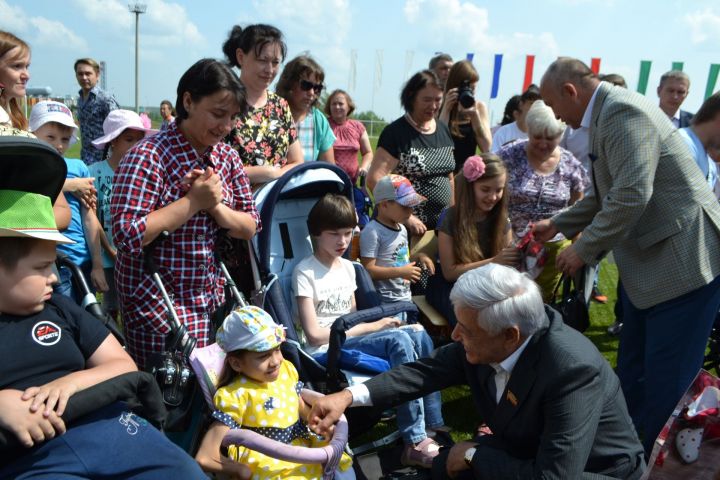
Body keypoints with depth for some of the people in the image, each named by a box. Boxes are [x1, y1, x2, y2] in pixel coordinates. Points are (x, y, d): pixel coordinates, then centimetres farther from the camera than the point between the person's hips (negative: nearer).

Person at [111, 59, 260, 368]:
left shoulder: (227, 157, 4)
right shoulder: (148, 157, -14)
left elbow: (250, 227, 5)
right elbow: (128, 236, -23)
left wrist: (215, 205, -14)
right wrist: (194, 201, -21)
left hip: (214, 299, 6)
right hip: (158, 305, -6)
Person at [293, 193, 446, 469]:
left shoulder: (348, 267, 13)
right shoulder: (305, 272, -9)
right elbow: (314, 334, -15)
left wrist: (375, 325, -7)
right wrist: (371, 327, -13)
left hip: (351, 339, 7)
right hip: (326, 351, -7)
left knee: (418, 334, -16)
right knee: (399, 340, -29)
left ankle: (433, 425, -8)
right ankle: (415, 442, -25)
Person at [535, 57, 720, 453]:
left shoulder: (623, 110, -19)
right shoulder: (608, 114, 13)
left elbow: (632, 195, -28)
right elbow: (607, 196, 22)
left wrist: (583, 249, -18)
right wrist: (558, 224, 19)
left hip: (683, 261, -10)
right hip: (648, 261, 10)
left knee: (666, 380, 1)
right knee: (632, 373, 19)